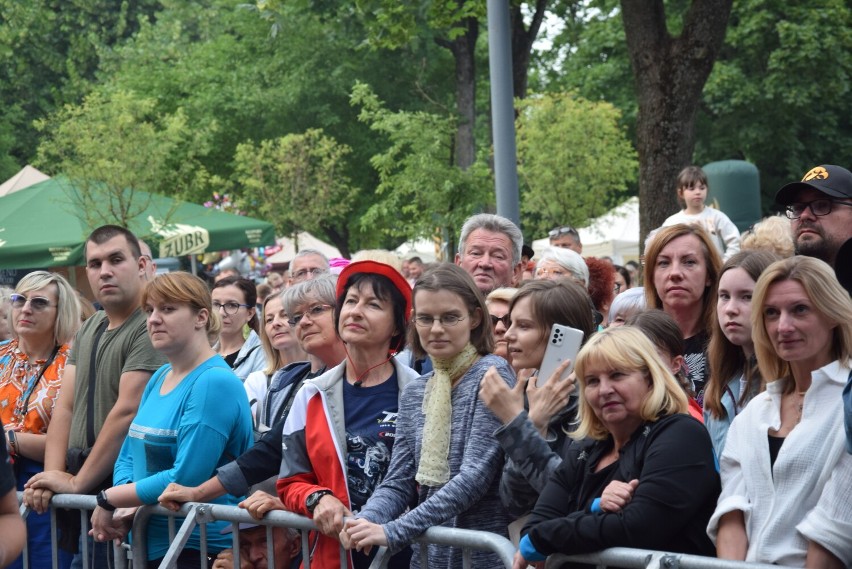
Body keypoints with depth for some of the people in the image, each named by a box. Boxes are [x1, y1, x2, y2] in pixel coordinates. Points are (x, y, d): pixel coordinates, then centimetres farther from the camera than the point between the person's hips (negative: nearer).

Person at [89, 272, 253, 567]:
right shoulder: (159, 378, 11)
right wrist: (124, 508, -8)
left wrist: (109, 499, -12)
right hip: (147, 543, 8)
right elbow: (128, 457, 13)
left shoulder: (214, 382, -16)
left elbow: (185, 478, -22)